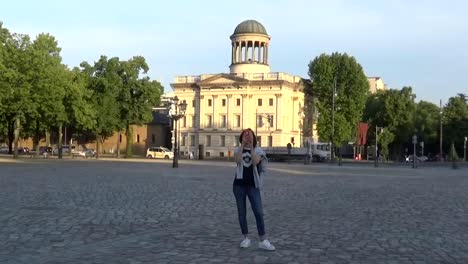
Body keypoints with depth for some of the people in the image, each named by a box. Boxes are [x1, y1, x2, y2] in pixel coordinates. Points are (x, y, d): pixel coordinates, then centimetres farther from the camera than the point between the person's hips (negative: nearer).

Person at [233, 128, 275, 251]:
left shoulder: (258, 150, 1)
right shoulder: (238, 150, 5)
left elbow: (255, 162, -19)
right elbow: (238, 160, -17)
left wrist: (251, 146, -16)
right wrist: (243, 145, -15)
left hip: (253, 185, -2)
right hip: (239, 185, 2)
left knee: (259, 212, -9)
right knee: (242, 213, 7)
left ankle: (263, 241, -5)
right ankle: (246, 239, 19)